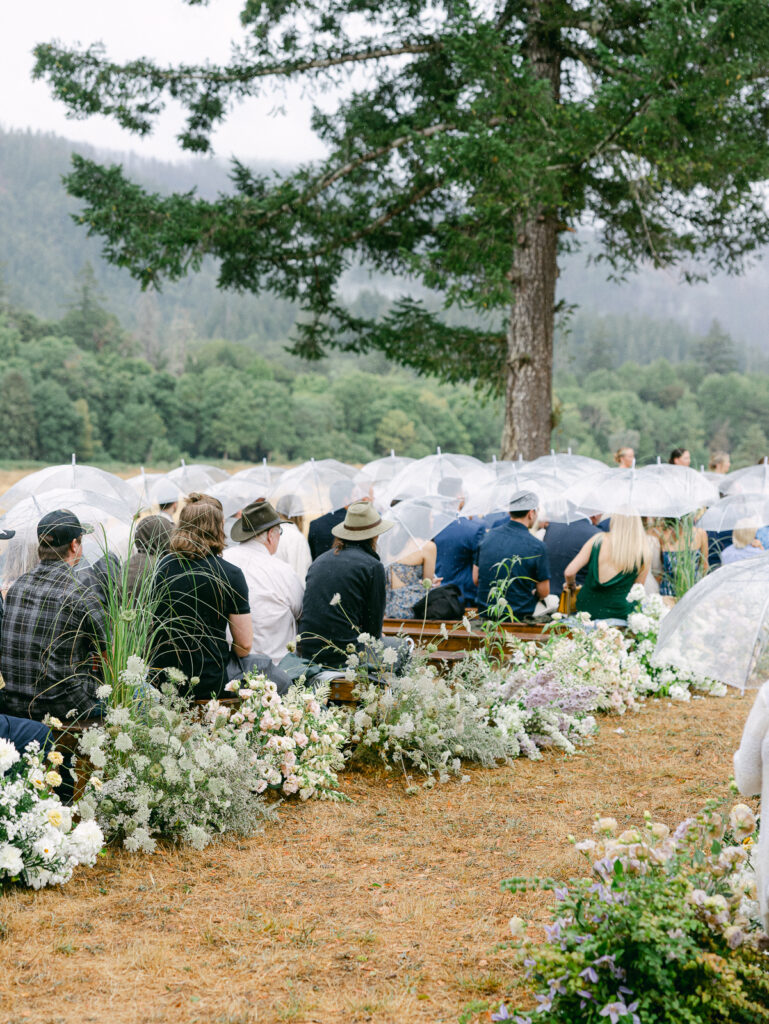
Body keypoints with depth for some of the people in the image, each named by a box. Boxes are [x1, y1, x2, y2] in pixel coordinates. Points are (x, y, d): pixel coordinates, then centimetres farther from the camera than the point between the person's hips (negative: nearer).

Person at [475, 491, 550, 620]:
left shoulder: (489, 536, 1)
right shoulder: (537, 546, -14)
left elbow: (476, 579, 8)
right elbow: (543, 592, -6)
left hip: (485, 612, 6)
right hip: (519, 616, -6)